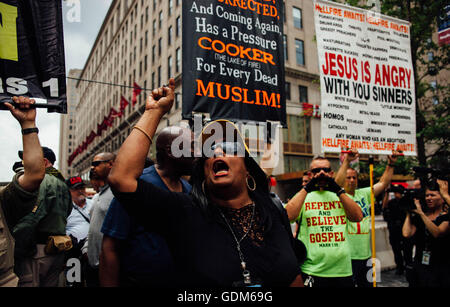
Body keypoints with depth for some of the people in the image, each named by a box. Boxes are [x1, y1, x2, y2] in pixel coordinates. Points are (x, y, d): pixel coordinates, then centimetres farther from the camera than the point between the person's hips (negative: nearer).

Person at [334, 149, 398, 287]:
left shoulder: (364, 193, 12)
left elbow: (383, 183, 13)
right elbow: (337, 182, -28)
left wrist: (391, 164, 5)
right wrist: (346, 161, -34)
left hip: (366, 254, 7)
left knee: (367, 284, 18)